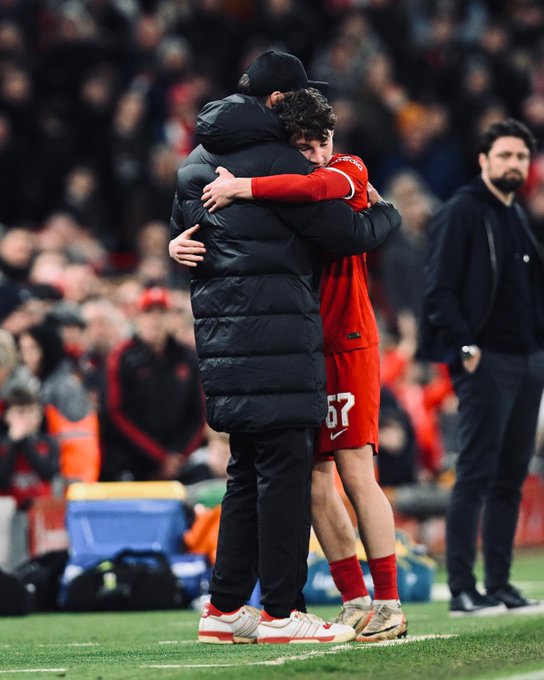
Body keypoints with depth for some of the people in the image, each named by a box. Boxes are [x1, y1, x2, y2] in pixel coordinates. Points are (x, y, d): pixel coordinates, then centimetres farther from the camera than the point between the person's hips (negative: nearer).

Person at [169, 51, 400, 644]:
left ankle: (225, 608, 15)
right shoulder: (274, 161, -11)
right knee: (284, 468, -5)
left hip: (221, 329, 8)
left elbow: (179, 240, 27)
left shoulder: (195, 164, 15)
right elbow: (349, 233, -7)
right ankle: (281, 611, -5)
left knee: (247, 473, 14)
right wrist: (386, 212, 12)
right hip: (275, 333, -8)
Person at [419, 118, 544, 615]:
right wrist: (465, 347, -17)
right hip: (486, 364, -8)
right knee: (475, 477, -8)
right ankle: (462, 590, -7)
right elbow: (439, 290, -12)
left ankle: (499, 584, 13)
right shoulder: (462, 212, -6)